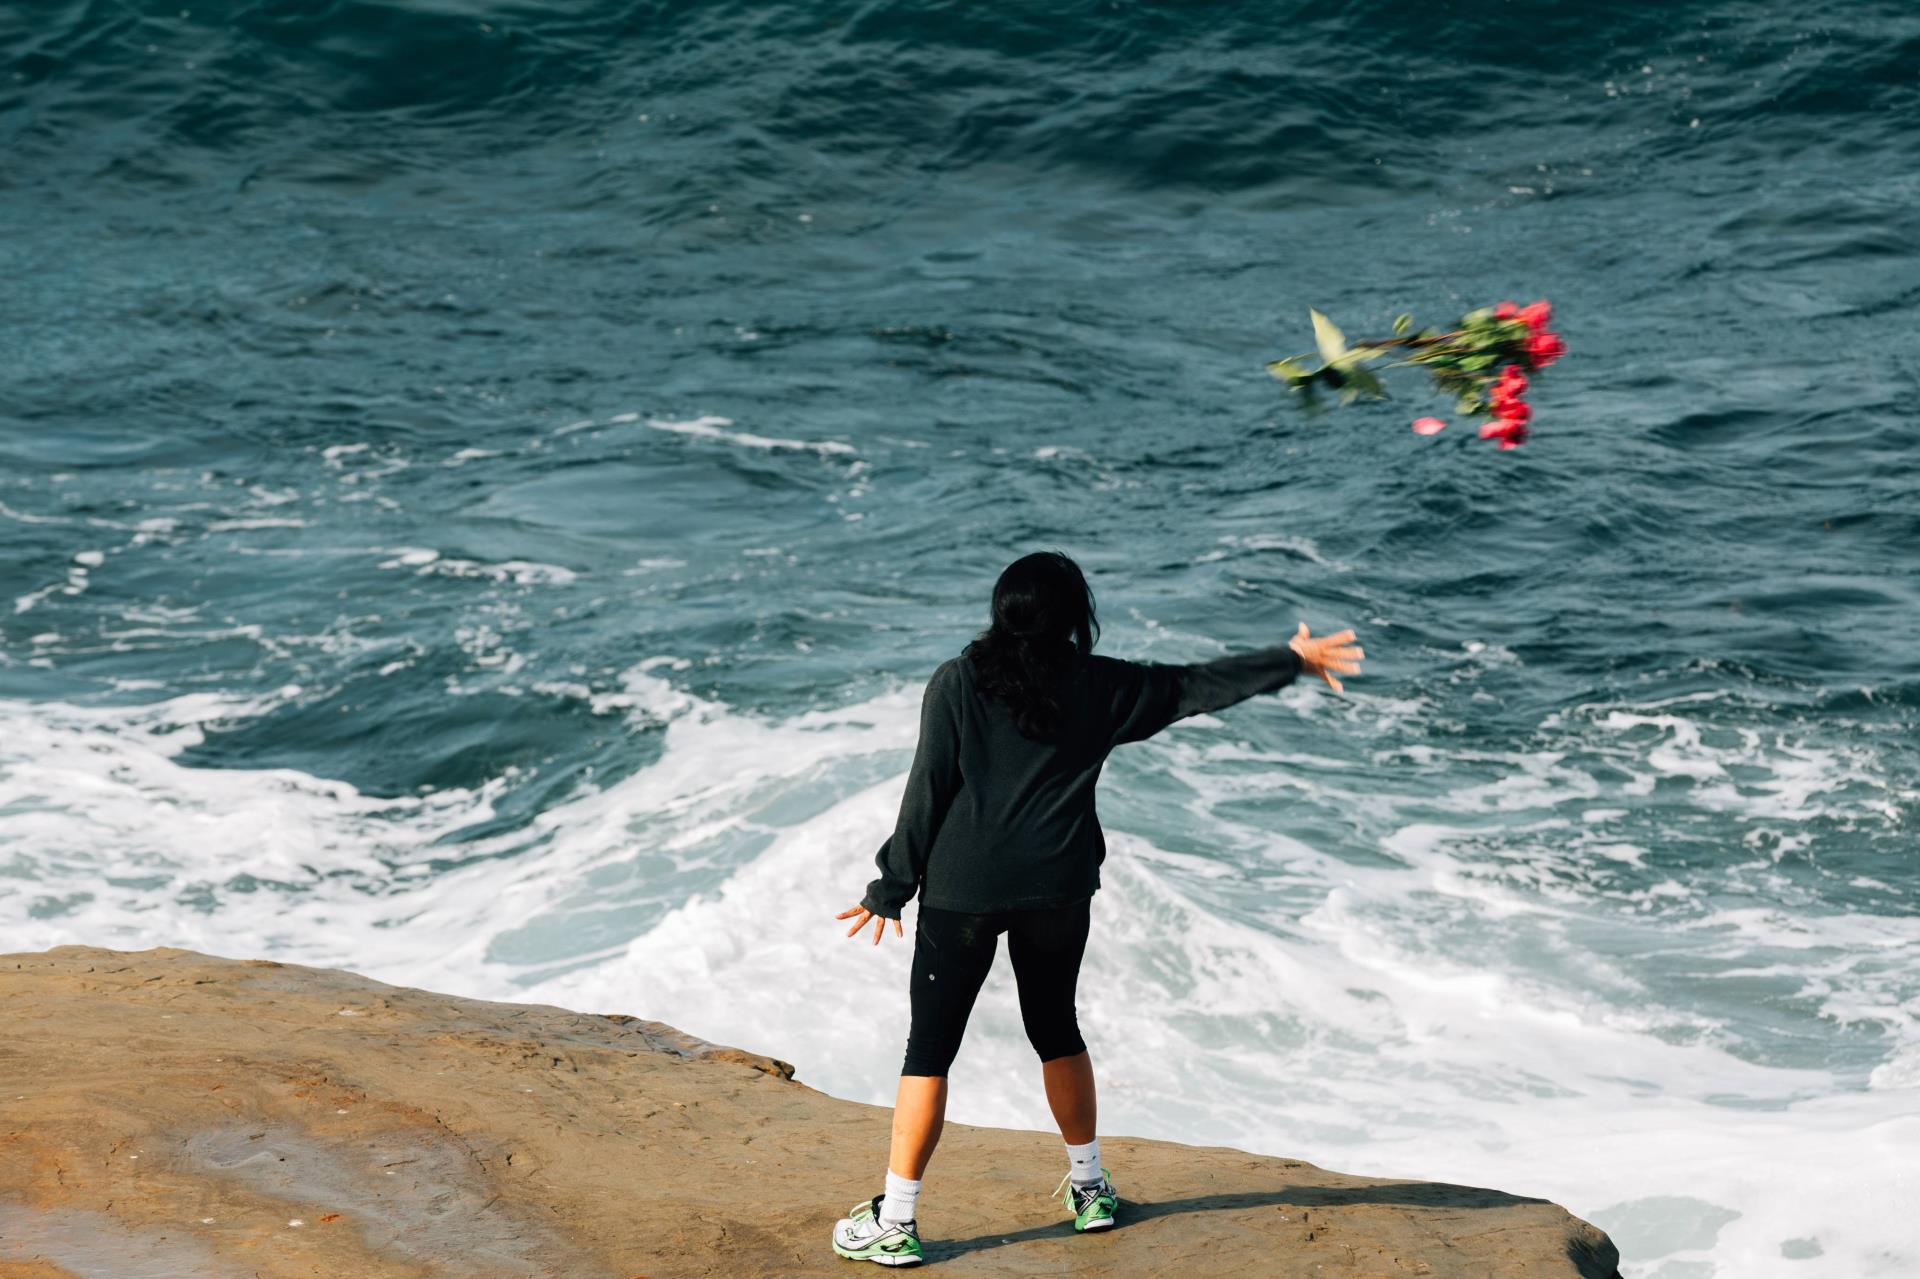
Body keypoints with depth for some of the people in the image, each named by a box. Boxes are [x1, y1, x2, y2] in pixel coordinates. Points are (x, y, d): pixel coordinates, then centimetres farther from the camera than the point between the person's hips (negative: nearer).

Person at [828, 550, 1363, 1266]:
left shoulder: (958, 683, -7)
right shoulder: (1100, 687, 0)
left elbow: (927, 795, -7)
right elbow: (1201, 685, 9)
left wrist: (890, 890, 1)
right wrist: (1294, 661, 22)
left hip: (964, 891, -3)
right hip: (1059, 890, 3)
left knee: (930, 1048, 1)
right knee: (1056, 1029, 22)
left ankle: (894, 1223, 1)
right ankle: (1089, 1188, 34)